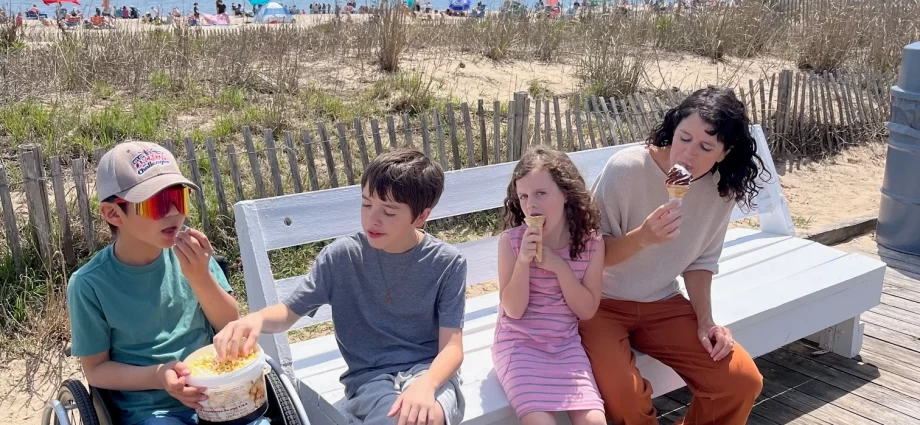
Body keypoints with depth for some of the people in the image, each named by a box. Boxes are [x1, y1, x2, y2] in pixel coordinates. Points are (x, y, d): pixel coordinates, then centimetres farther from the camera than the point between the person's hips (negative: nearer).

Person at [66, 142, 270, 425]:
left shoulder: (188, 253, -5)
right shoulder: (91, 284, -11)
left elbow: (230, 326, -1)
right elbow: (96, 369, -2)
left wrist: (200, 276, -17)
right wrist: (157, 377, -18)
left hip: (215, 395, 2)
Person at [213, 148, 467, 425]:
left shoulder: (447, 264, -8)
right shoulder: (341, 256, -6)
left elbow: (451, 347, -10)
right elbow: (289, 312, 3)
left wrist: (426, 385, -32)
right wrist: (256, 319, -21)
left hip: (428, 369, -1)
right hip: (370, 376, 1)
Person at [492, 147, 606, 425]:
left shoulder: (591, 243, -4)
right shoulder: (511, 241, -10)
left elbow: (587, 310, -4)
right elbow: (513, 310, -10)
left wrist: (560, 267, -17)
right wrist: (524, 261, -24)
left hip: (566, 345, 3)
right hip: (519, 343, -2)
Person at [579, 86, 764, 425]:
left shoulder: (722, 188, -6)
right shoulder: (625, 169, -22)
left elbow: (701, 260, 7)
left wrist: (705, 321, -4)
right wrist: (643, 236, -33)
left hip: (664, 305, 5)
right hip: (601, 304, -4)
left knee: (743, 381, -8)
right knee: (622, 394, -29)